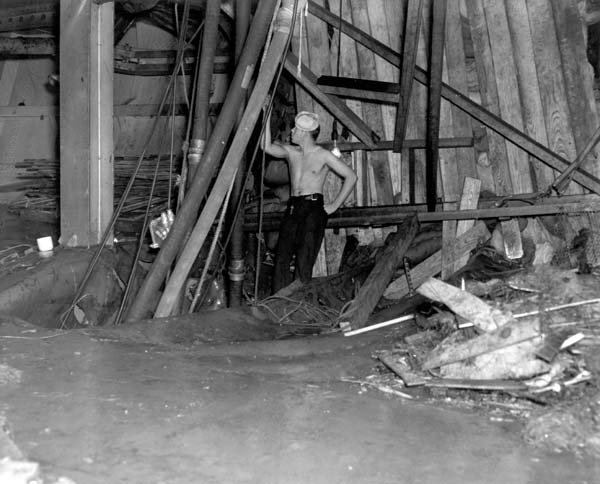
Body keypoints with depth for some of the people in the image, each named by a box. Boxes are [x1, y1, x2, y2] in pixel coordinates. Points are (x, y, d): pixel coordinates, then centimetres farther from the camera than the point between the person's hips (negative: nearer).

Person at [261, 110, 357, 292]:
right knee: (281, 258, -3)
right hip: (292, 208, 5)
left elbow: (351, 176, 2)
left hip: (313, 208, -5)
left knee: (304, 262, -10)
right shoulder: (290, 152, 14)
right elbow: (267, 147, 1)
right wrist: (267, 119, -1)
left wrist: (335, 204, -1)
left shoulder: (323, 156, 0)